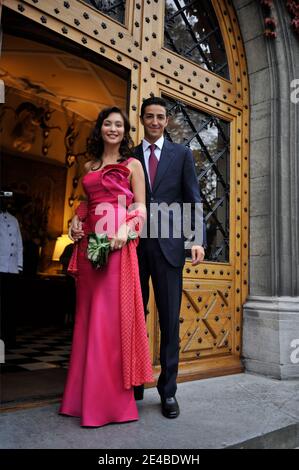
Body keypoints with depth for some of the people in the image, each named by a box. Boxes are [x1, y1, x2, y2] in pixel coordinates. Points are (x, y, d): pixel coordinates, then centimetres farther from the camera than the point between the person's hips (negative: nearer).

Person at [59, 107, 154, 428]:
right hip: (89, 243, 5)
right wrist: (76, 220, 5)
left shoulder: (132, 165, 7)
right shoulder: (89, 166, 20)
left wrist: (125, 229, -18)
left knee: (111, 315, -6)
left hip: (118, 244, -5)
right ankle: (85, 393, 20)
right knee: (88, 315, 8)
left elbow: (140, 209, 0)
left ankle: (111, 399, 5)